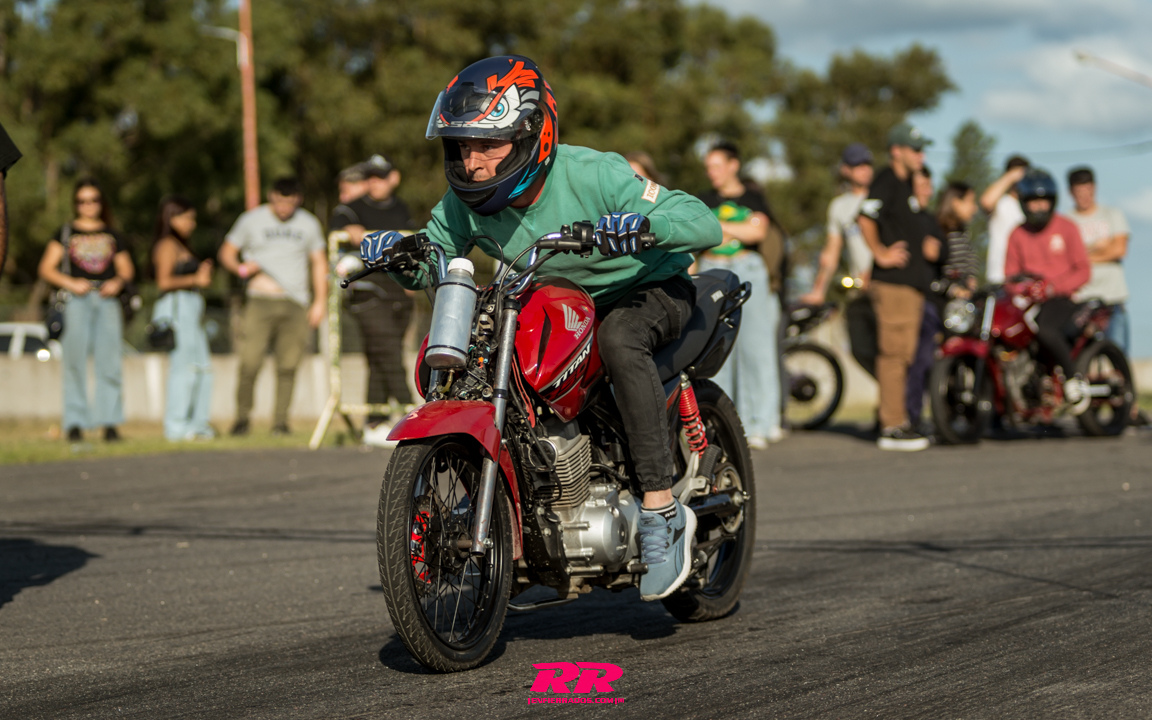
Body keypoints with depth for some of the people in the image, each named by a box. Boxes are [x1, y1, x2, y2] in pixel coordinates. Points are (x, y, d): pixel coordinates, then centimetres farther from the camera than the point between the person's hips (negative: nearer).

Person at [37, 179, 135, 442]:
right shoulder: (65, 233, 13)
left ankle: (110, 422, -6)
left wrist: (118, 281, -3)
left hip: (107, 301, 1)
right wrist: (70, 283, -9)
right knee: (75, 361, -7)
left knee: (109, 360, -7)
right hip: (76, 301, -1)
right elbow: (46, 269, 7)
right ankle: (75, 423, -5)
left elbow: (127, 269, 19)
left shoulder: (113, 236, 19)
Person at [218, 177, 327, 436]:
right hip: (261, 301, -2)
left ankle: (280, 422, 3)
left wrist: (320, 301, 10)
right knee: (250, 363, -12)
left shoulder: (309, 224, 14)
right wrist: (240, 268, -11)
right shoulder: (252, 220, 7)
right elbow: (226, 252, 11)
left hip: (296, 305, 2)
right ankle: (242, 419, 1)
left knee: (288, 366, -4)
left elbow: (319, 263, 19)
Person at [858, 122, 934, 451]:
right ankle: (892, 427, -9)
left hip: (911, 282, 10)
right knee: (893, 353, -9)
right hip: (893, 283, -10)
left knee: (904, 355, 12)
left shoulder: (905, 183, 19)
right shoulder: (886, 181, -11)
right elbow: (866, 219, -23)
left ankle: (898, 421, 17)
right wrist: (881, 254, -19)